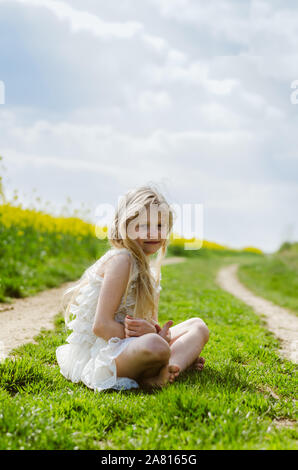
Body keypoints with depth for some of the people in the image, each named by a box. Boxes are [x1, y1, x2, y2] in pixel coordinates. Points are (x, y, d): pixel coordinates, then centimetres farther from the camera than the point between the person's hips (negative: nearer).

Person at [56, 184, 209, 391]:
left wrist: (153, 329, -18)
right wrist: (152, 336, -20)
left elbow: (152, 320, 7)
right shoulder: (121, 260, -17)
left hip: (124, 344, 10)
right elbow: (101, 325, -22)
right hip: (98, 354, -10)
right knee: (155, 346, -42)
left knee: (198, 326, 12)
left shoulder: (144, 266, 11)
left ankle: (169, 370, -14)